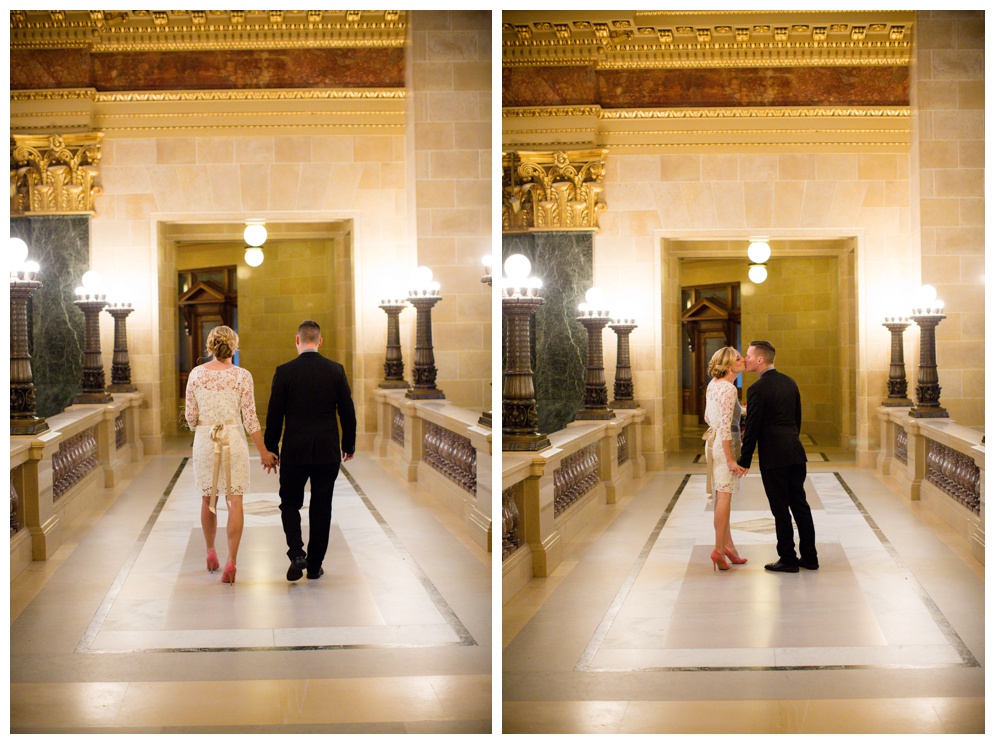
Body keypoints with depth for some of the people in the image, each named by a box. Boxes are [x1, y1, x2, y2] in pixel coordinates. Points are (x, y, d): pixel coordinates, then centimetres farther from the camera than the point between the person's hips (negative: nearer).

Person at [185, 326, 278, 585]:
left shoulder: (196, 374, -2)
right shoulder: (242, 376, -7)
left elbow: (191, 416, 1)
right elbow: (249, 419, -8)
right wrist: (263, 452, -1)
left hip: (204, 440, 2)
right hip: (234, 440, -2)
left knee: (208, 499, 19)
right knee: (234, 502, 1)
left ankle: (210, 552, 33)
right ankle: (231, 560, -9)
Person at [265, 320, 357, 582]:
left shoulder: (284, 372, -7)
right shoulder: (336, 371, -2)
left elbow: (274, 415, -4)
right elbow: (347, 412, 2)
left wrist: (271, 449, 7)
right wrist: (349, 445, 15)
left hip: (295, 452, -1)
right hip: (327, 452, 2)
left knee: (290, 504, 12)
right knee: (321, 509, 10)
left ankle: (297, 553, -8)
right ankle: (315, 565, 14)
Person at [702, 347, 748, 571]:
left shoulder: (713, 385, 9)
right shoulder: (729, 388, -18)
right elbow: (725, 426, -22)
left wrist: (738, 412, 26)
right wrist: (730, 459, -22)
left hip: (713, 441, 9)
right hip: (725, 443, -9)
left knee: (722, 496, 14)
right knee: (724, 496, -4)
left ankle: (728, 545, 22)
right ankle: (719, 549, -2)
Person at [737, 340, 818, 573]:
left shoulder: (757, 389, -13)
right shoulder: (789, 383, 9)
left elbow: (752, 429, -12)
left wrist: (745, 461, -5)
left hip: (773, 457, -7)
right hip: (795, 453, 7)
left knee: (780, 508, 0)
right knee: (800, 504, 11)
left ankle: (788, 559, 5)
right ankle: (809, 557, 15)